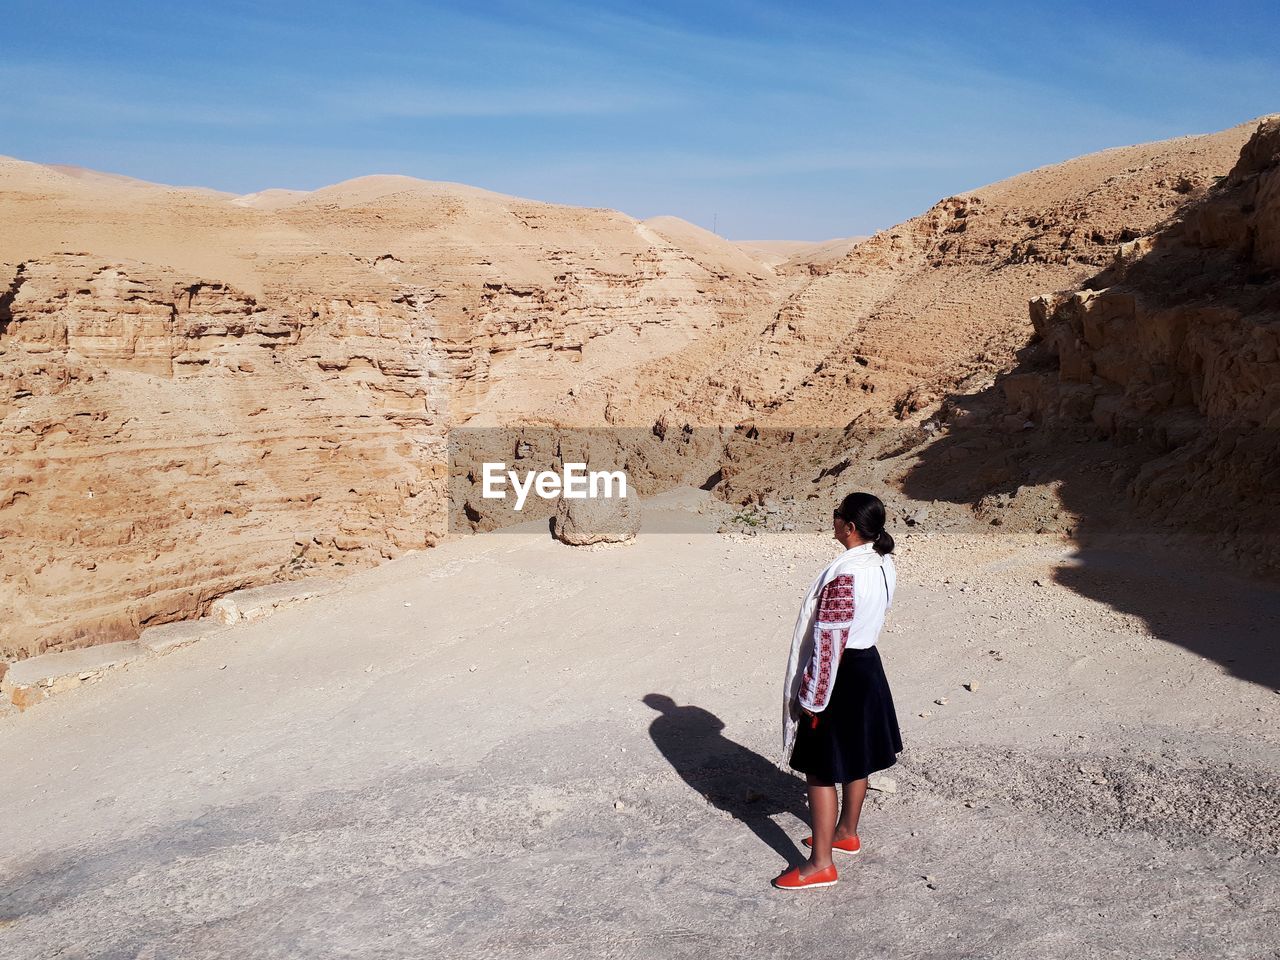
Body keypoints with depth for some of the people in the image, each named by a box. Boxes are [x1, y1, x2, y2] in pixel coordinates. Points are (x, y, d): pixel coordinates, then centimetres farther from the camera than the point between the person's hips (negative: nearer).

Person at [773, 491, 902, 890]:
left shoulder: (843, 574, -28)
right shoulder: (883, 563, 1)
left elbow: (828, 642, -25)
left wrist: (811, 696, -17)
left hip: (840, 675, -9)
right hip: (867, 665, 9)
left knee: (821, 769, 1)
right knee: (856, 758, 23)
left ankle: (820, 864, 10)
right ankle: (847, 832, 41)